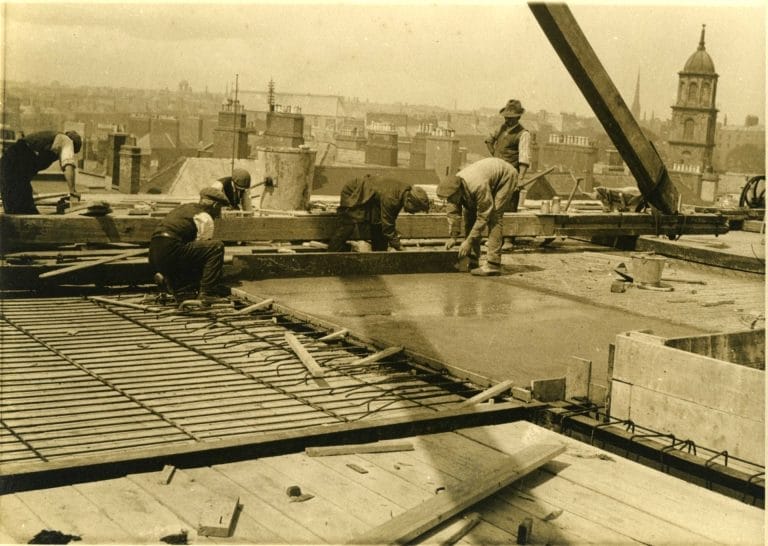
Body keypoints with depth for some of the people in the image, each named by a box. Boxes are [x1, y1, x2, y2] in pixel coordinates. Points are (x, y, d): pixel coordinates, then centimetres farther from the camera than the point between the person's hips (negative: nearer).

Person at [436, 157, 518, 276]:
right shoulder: (452, 188, -21)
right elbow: (453, 213, -7)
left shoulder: (478, 186, -41)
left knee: (494, 216, -20)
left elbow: (484, 216, -32)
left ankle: (493, 264, -22)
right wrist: (453, 237, -7)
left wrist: (469, 241, -28)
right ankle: (471, 260, 5)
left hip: (505, 176, -7)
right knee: (469, 213, -1)